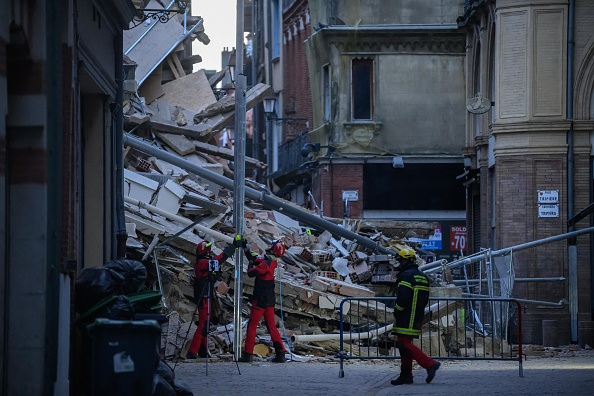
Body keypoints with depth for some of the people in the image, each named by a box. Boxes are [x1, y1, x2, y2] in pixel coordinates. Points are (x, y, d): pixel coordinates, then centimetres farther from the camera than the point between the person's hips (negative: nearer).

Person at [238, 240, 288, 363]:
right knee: (271, 326, 11)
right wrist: (246, 249, 17)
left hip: (260, 300, -8)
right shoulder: (272, 262, 8)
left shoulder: (267, 264, -19)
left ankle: (247, 354, -2)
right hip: (270, 301, 8)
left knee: (252, 325, -1)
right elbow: (255, 260, 19)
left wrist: (250, 264, -3)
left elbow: (252, 273, -22)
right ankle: (280, 353, 5)